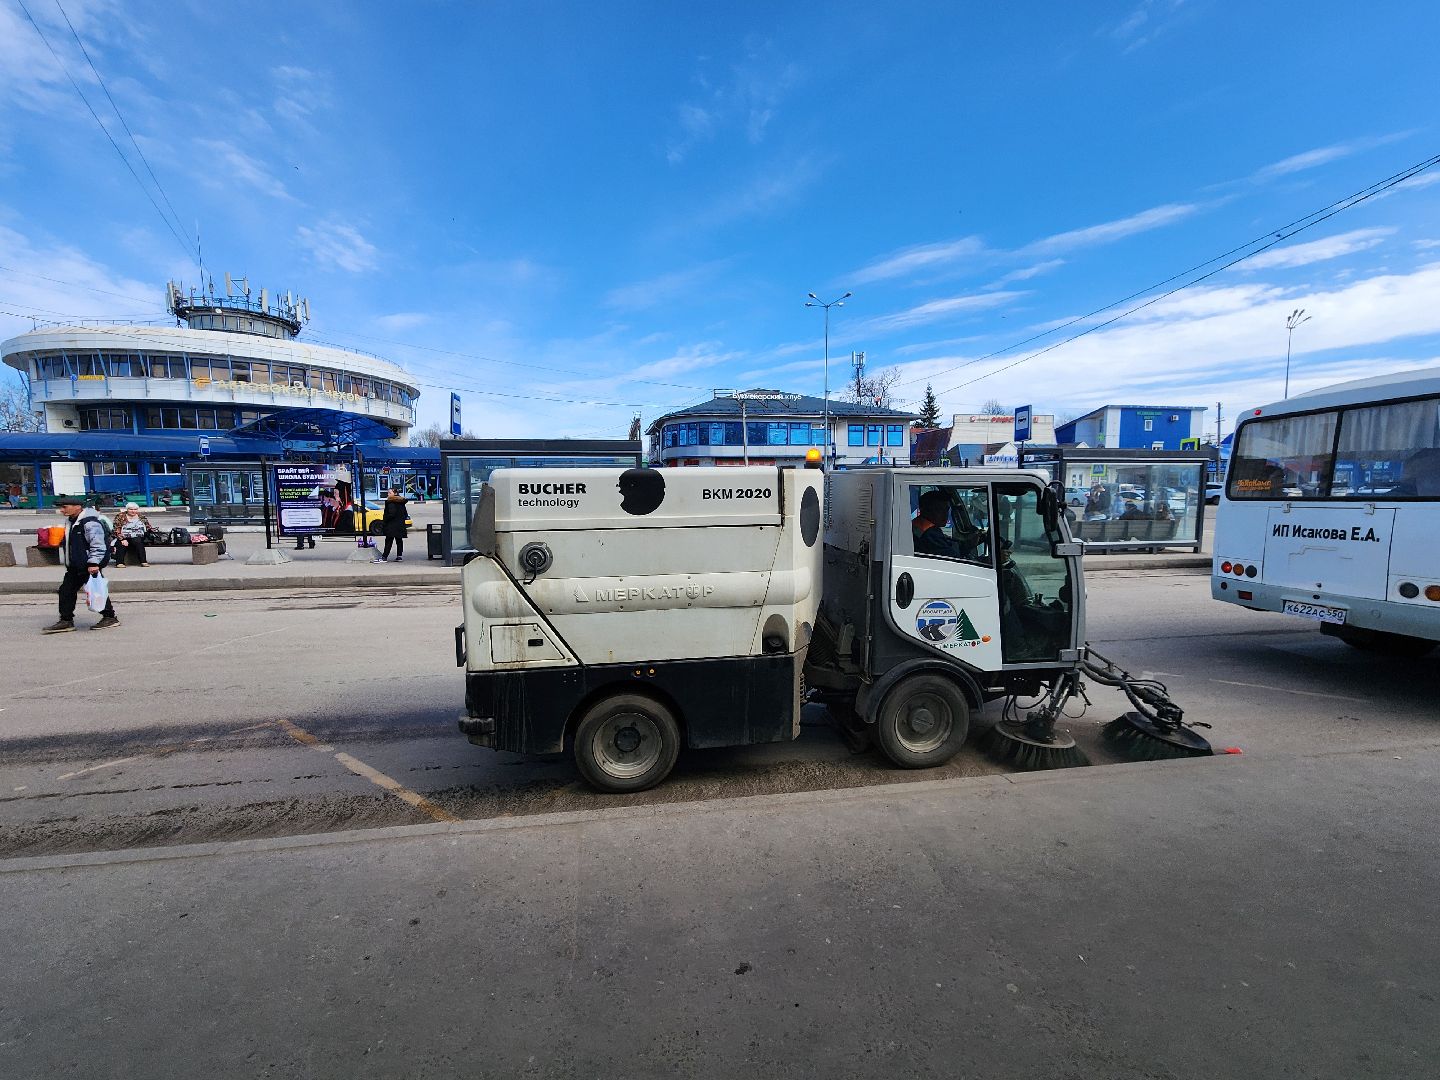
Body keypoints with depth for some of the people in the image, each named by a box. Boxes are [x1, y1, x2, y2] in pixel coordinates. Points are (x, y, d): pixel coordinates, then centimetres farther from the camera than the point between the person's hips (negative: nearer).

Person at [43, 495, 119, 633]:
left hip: (89, 566, -10)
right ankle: (66, 621, 16)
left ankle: (110, 617, 7)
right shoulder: (73, 521, 15)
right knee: (66, 590, 9)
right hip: (75, 565, 10)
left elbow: (97, 544, -23)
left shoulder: (90, 522, -18)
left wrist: (93, 563, -27)